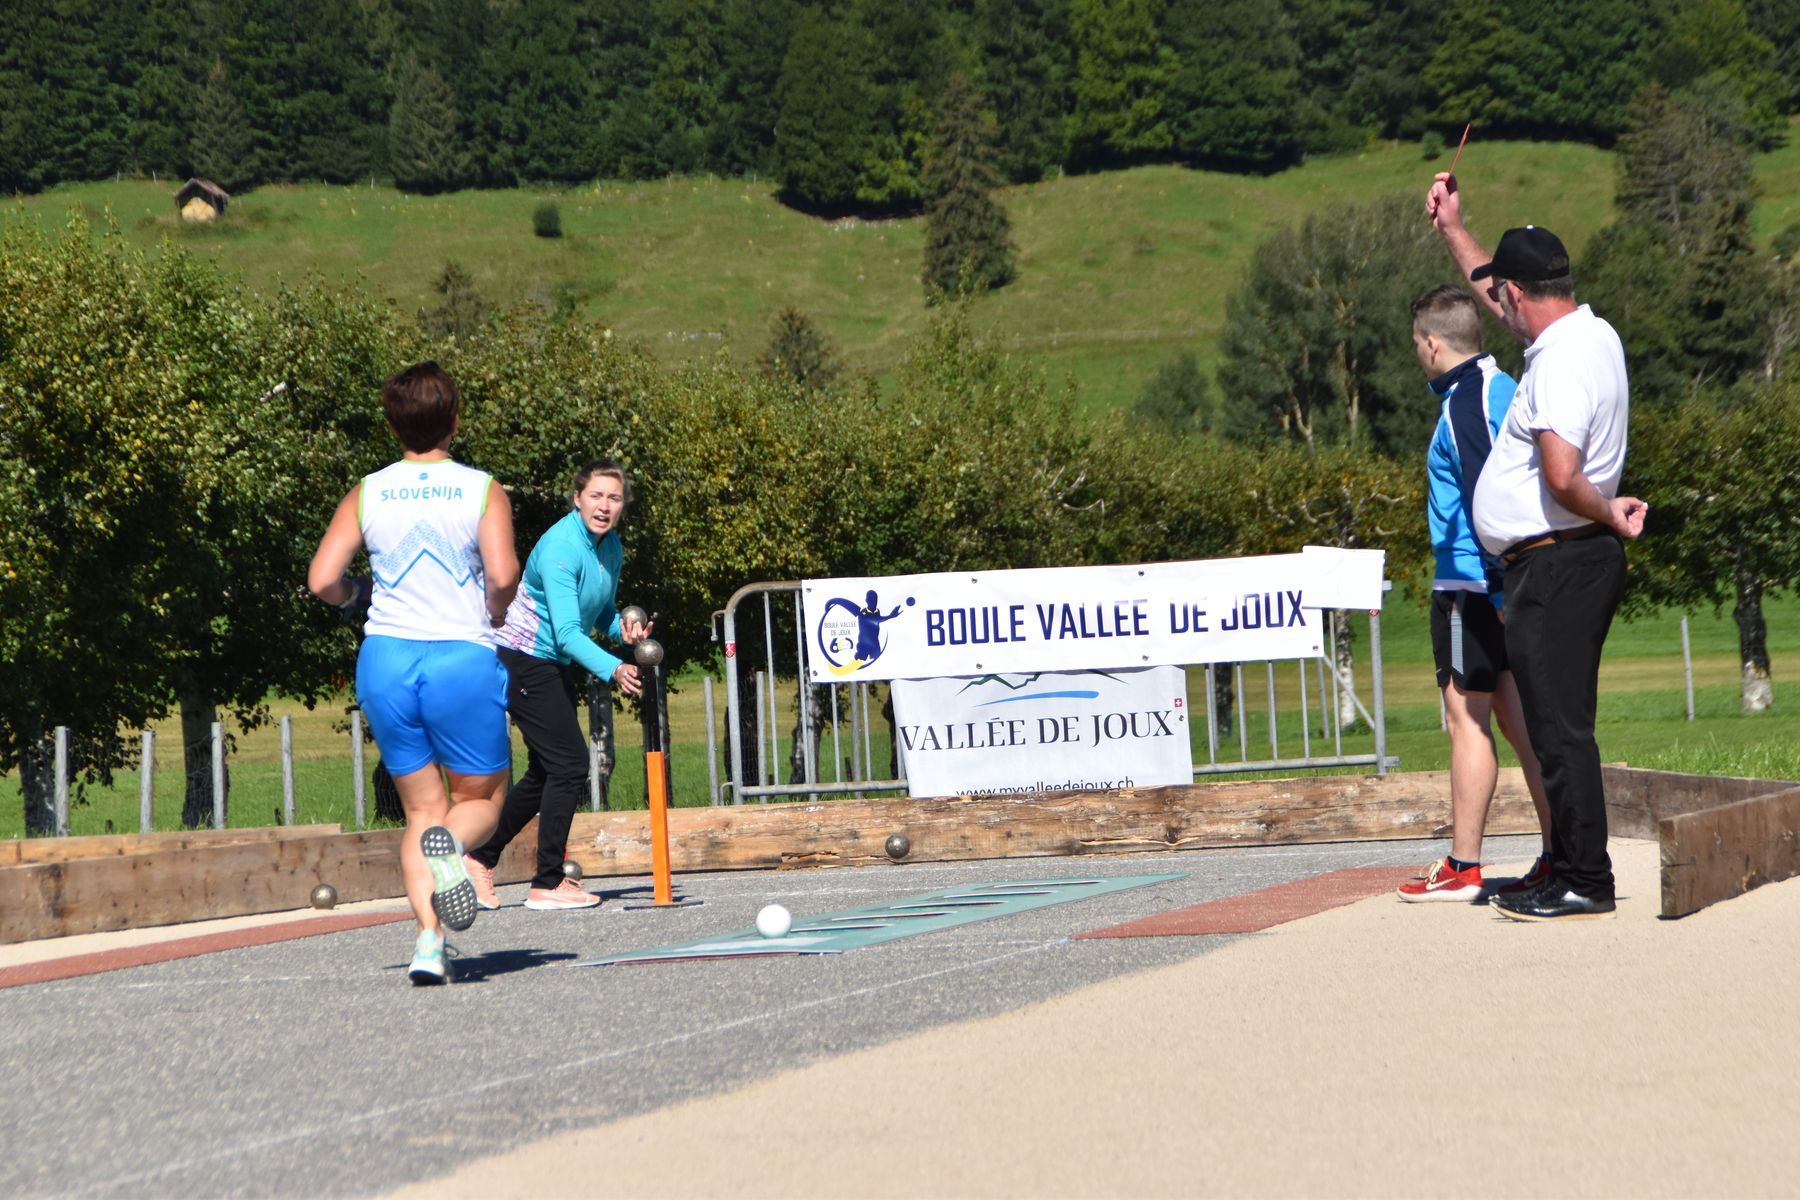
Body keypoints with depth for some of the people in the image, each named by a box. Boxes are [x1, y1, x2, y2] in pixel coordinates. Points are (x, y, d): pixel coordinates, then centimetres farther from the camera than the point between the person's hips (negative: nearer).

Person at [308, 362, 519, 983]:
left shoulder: (365, 494, 6)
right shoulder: (482, 490, -1)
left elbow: (322, 580, -2)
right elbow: (503, 573, -15)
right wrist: (493, 617, 5)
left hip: (385, 660, 3)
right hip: (464, 659, -2)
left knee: (422, 810, 12)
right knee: (482, 799, 14)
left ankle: (430, 938, -9)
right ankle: (449, 843, -24)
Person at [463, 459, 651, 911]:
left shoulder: (612, 548, 3)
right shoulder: (560, 547, -26)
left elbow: (601, 613, 16)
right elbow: (567, 632, -34)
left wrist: (625, 629, -7)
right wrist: (613, 669, -48)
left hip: (556, 666, 10)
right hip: (524, 662, -10)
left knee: (546, 772, 13)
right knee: (569, 764, -12)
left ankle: (479, 858, 26)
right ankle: (547, 884, -5)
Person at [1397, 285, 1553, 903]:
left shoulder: (1464, 404, -15)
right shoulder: (1505, 389, 14)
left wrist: (1500, 590, -22)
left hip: (1472, 587, -9)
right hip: (1509, 585, 9)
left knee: (1468, 720, -4)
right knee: (1515, 718, 10)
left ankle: (1463, 868, 0)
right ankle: (1558, 857, 9)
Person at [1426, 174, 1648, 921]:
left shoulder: (1562, 360, -18)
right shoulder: (1588, 335, 14)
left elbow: (1562, 476, -28)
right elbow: (1495, 295, 33)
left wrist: (1608, 515, -11)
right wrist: (1451, 228, 38)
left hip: (1556, 565, -10)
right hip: (1577, 560, 10)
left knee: (1559, 727, -9)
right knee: (1560, 726, 13)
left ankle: (1583, 884, -7)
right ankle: (1574, 873, 18)